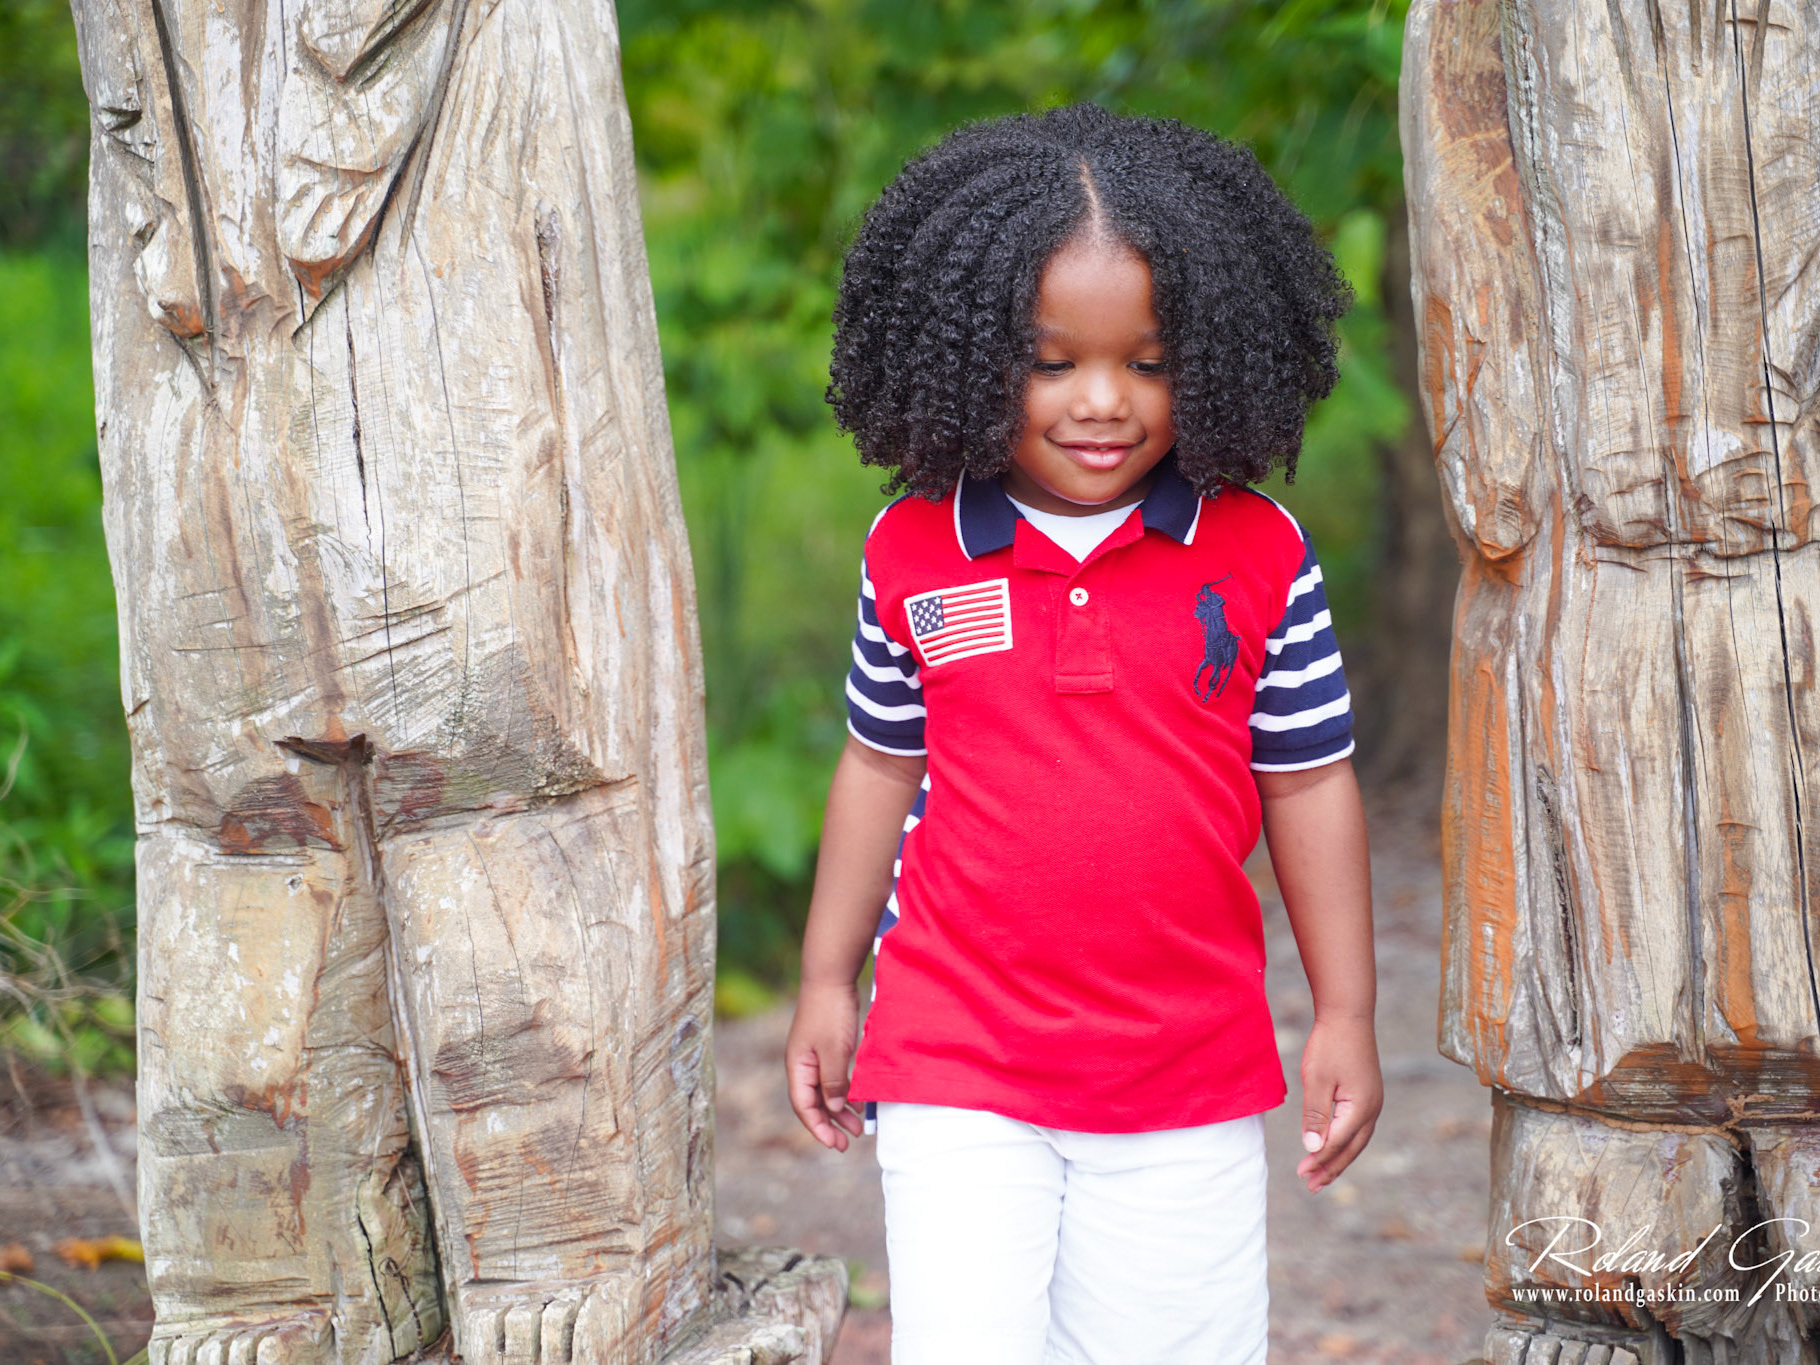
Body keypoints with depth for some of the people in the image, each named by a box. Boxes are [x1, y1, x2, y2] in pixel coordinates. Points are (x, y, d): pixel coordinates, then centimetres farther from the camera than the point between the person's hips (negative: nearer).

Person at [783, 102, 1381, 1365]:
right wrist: (828, 980, 14)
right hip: (956, 1068, 0)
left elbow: (1308, 783, 4)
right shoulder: (911, 555, -1)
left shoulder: (1259, 558, -4)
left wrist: (1346, 1014, 4)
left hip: (1191, 1083, 0)